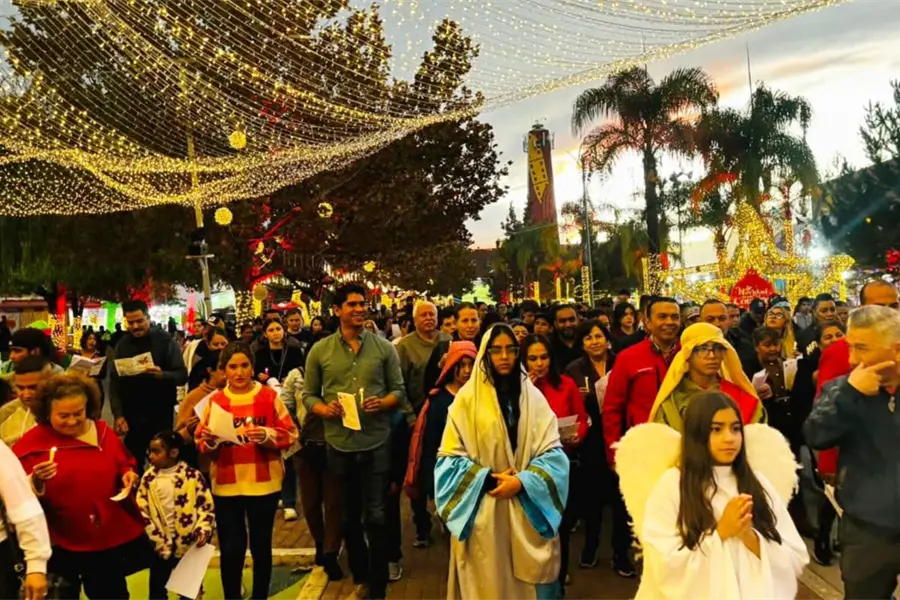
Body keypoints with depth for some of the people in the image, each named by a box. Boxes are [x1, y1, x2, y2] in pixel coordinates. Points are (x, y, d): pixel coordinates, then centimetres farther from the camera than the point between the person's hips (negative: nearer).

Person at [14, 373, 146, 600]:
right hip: (64, 546, -2)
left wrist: (129, 474, -8)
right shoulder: (30, 444, -8)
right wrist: (37, 482, -27)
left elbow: (125, 464, 13)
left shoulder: (102, 431, 0)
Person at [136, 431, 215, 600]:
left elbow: (206, 506, -5)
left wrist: (203, 529, -19)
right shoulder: (149, 478, -2)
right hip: (161, 546, 2)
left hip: (189, 544, -2)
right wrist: (156, 539, -8)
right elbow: (142, 511, -1)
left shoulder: (192, 476, -9)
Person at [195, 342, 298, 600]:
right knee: (230, 548, 4)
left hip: (263, 484, -1)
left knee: (261, 545, 11)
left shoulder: (269, 396, -2)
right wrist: (209, 440, -18)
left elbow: (289, 434, -3)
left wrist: (267, 435, -20)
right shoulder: (214, 400, 3)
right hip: (226, 485, 1)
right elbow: (201, 444, 4)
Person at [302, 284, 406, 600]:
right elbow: (308, 394, 5)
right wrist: (324, 409, -15)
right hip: (339, 444, 2)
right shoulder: (320, 350, 0)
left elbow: (399, 390, 2)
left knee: (376, 516, 5)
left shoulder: (384, 347, -1)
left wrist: (383, 403, -18)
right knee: (348, 516, 18)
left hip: (376, 442, -2)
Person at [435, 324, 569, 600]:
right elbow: (450, 457, -4)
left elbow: (553, 452, -1)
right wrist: (487, 479, -16)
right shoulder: (468, 398, -3)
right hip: (483, 514, -2)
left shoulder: (533, 397, 4)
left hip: (527, 510, 2)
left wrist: (522, 482, -16)